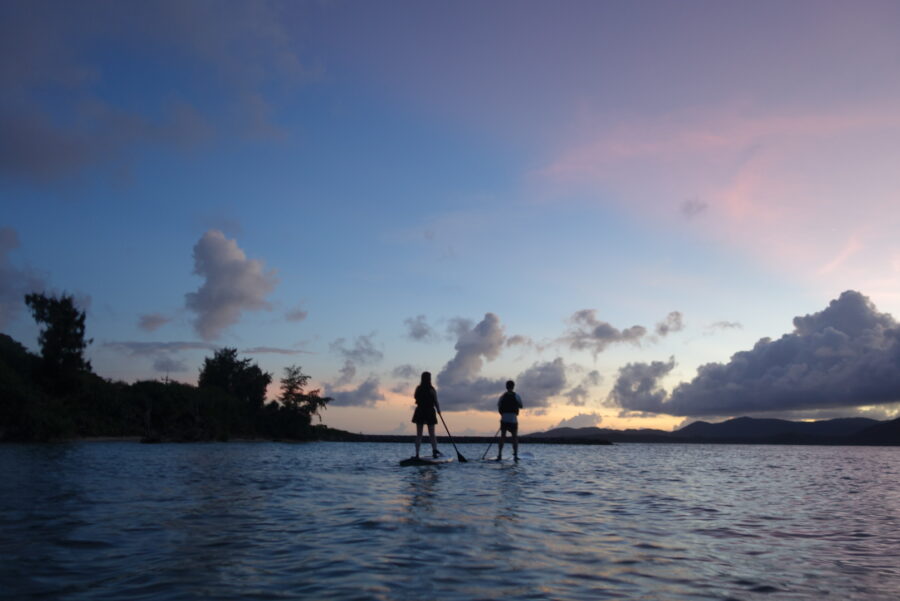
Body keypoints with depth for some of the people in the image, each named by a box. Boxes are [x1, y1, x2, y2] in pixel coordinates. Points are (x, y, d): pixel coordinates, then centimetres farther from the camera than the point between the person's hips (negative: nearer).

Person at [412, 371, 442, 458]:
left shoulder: (418, 389, -2)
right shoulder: (432, 390, -9)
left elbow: (416, 400, 2)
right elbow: (436, 403, -8)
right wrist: (438, 410, 7)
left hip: (420, 412, 2)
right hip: (430, 412, -2)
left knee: (419, 434, 7)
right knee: (432, 434, 7)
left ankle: (417, 454, 2)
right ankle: (435, 450, -9)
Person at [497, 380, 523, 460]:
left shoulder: (502, 396, 2)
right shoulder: (516, 396, -3)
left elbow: (498, 407, 1)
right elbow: (521, 406, 7)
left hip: (504, 419, 2)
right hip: (513, 419, -2)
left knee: (502, 436, 8)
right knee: (515, 437, 6)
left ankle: (499, 455, 3)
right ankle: (515, 455, -1)